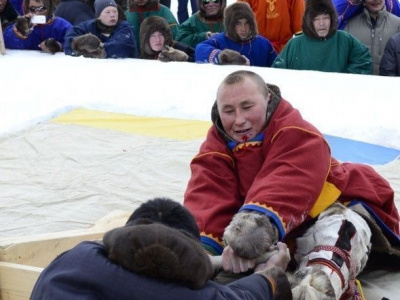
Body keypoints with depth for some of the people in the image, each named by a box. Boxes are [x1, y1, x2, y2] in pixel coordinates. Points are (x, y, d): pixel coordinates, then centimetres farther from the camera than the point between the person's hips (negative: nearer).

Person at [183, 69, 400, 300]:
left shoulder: (296, 133, -20)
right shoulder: (215, 148, -5)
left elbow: (286, 186, -39)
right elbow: (208, 198, -23)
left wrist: (258, 222, -59)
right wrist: (201, 246, -43)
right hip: (286, 239, 7)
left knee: (339, 227, -39)